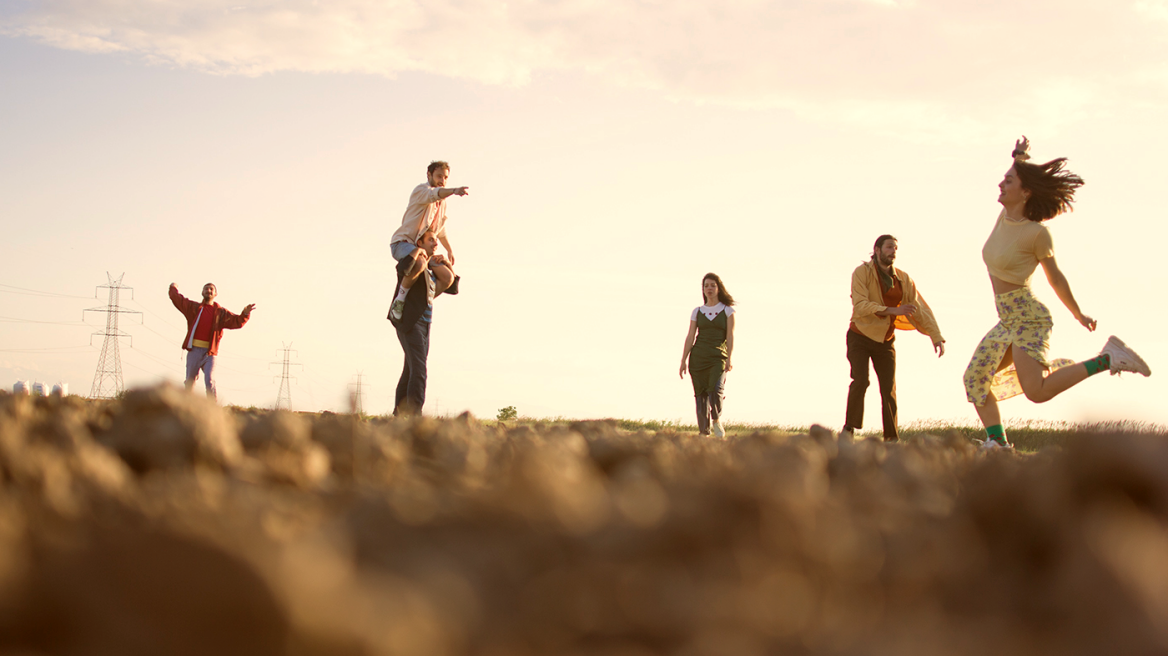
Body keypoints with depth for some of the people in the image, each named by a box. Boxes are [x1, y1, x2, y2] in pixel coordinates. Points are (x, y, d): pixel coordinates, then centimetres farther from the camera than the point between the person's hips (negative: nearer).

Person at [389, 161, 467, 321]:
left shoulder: (442, 201, 17)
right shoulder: (421, 190, -9)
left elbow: (440, 229, 32)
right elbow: (435, 194, -35)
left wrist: (449, 249, 34)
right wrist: (454, 191, -54)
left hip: (421, 247, 9)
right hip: (402, 243, -9)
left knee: (448, 278, -3)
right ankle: (400, 299, -29)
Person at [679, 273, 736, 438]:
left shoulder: (727, 310, 7)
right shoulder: (697, 311, 12)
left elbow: (730, 336, 1)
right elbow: (690, 337, 9)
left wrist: (729, 358, -11)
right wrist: (683, 361, 2)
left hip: (718, 357, -2)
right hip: (698, 357, 2)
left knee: (716, 390, -21)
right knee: (700, 394, -2)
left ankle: (716, 420, 6)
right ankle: (704, 432, 6)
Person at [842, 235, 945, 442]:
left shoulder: (903, 279, 1)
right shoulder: (862, 272, -11)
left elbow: (920, 309, 0)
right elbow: (860, 306, -24)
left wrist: (936, 336, -10)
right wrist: (893, 310, -32)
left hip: (885, 341, 4)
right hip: (860, 337, -4)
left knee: (889, 388, 0)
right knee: (860, 380, -21)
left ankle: (892, 438, 5)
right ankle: (849, 429, -15)